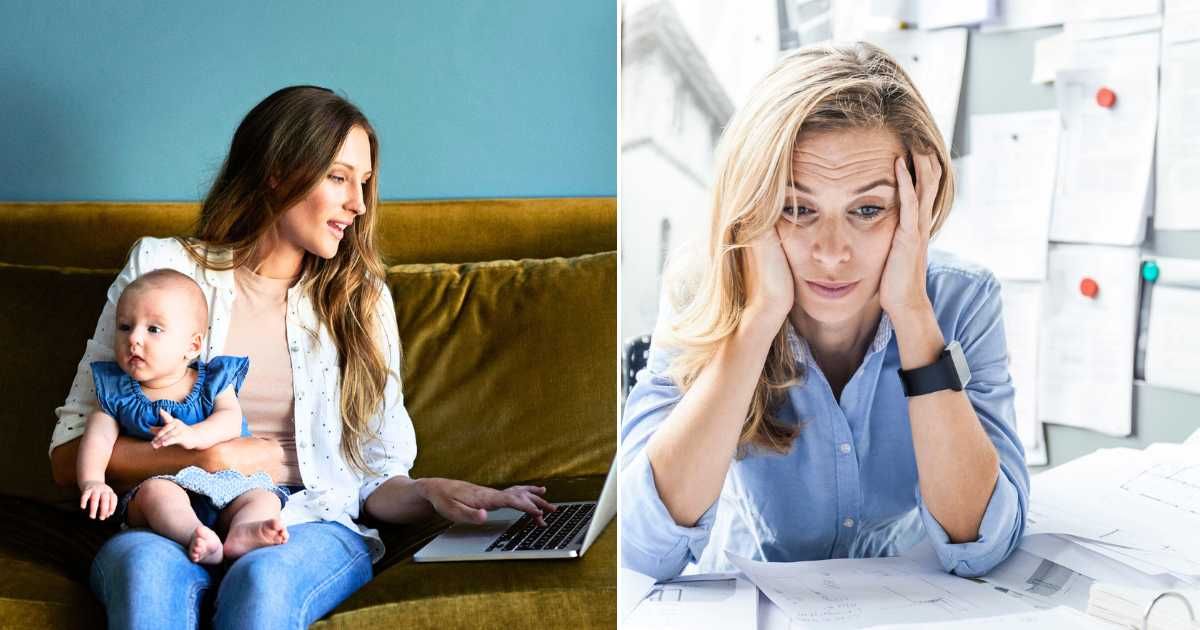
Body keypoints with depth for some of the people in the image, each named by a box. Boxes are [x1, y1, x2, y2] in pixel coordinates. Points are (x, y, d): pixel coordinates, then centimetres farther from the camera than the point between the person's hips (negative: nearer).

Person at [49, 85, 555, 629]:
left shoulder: (362, 298, 14)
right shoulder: (162, 268, 7)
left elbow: (376, 481, 12)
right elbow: (69, 456, 4)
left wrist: (431, 492, -11)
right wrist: (215, 458, -8)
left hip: (314, 528, 1)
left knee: (265, 576, -35)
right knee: (147, 563, -37)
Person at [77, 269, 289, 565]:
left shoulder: (213, 380, 9)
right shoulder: (115, 391, 11)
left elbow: (231, 419, -7)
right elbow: (98, 438, 1)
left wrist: (194, 435, -27)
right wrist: (92, 482, -18)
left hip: (225, 485, 2)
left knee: (265, 497, -22)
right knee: (156, 490, -34)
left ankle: (241, 533, -50)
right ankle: (193, 535, -57)